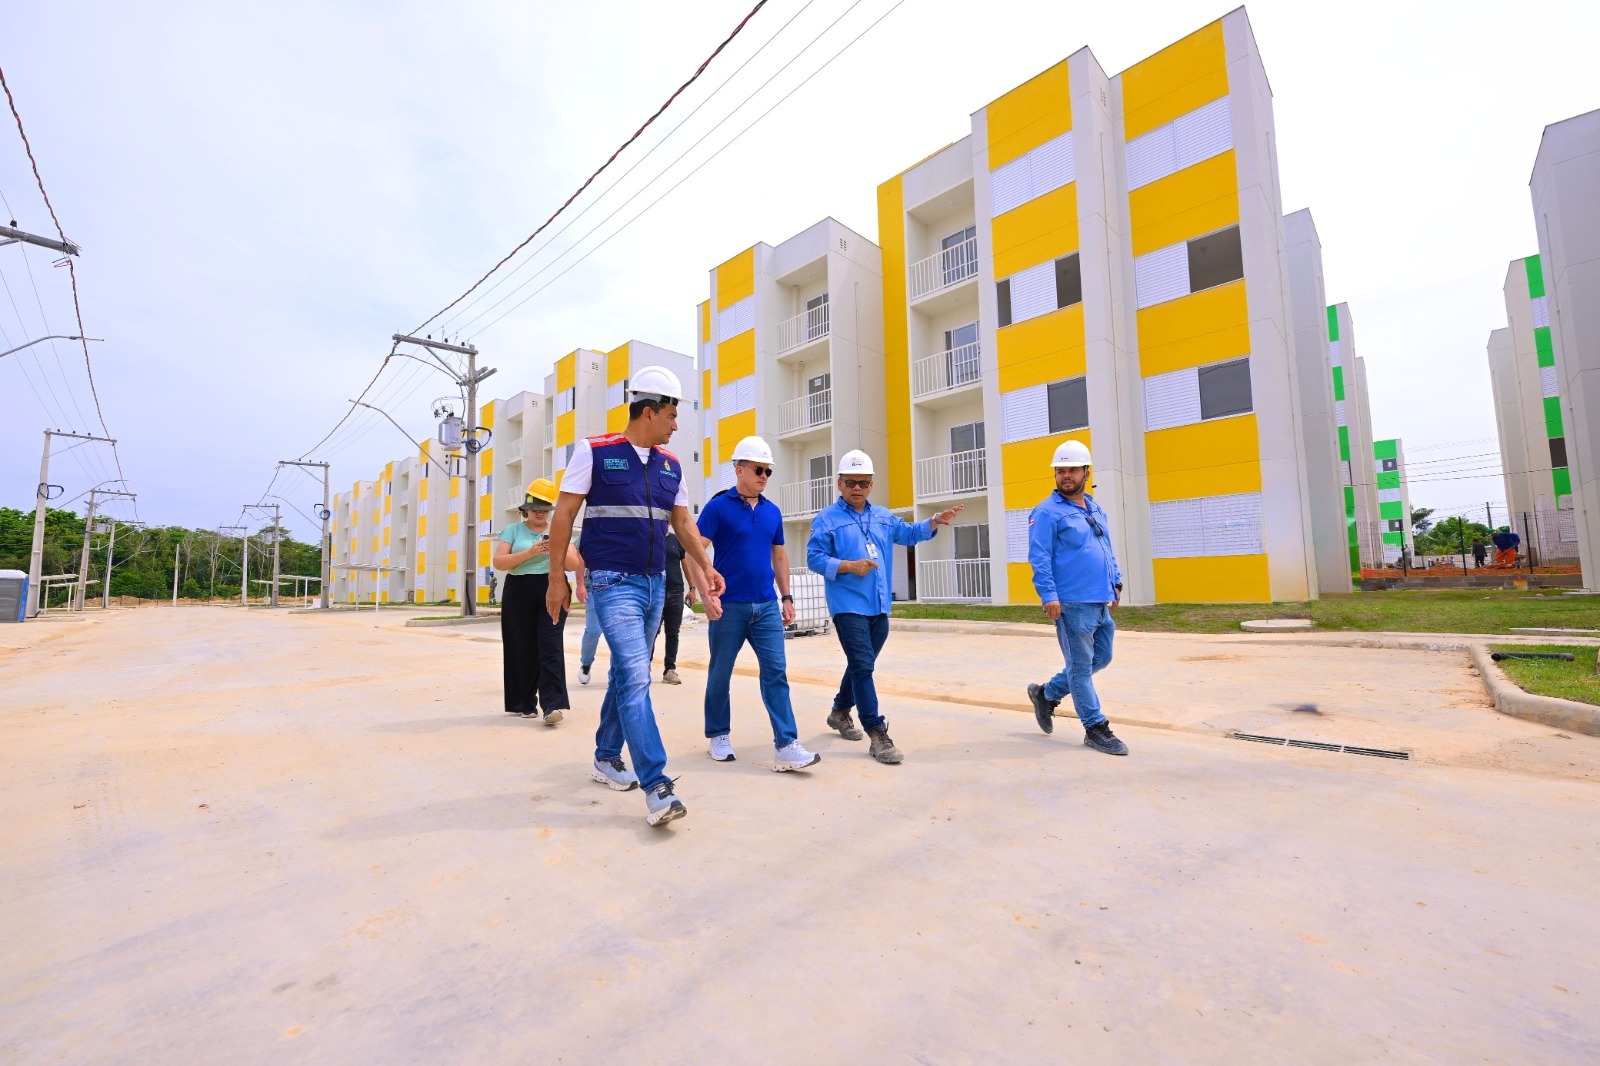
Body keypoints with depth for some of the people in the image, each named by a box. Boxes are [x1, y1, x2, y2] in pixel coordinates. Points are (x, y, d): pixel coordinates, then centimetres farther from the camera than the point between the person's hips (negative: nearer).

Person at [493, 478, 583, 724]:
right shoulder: (513, 530, 8)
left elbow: (575, 564, 6)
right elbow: (499, 562, -3)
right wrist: (530, 552, -15)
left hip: (552, 592, -1)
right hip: (519, 594, 1)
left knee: (550, 647, -9)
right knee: (522, 650, 5)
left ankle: (553, 704, -14)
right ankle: (526, 703, 18)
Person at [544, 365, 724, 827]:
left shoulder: (670, 465, 11)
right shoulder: (595, 451, -5)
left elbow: (682, 522, 15)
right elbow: (564, 514, -3)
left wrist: (706, 566, 3)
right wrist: (556, 577, -5)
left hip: (655, 583, 6)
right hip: (613, 581, -6)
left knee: (627, 673, 15)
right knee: (635, 676, -14)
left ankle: (606, 757, 32)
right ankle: (656, 786, -11)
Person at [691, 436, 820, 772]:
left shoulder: (772, 511, 10)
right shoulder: (718, 507, -6)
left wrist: (786, 597, 14)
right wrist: (707, 594, -20)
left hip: (767, 606, 4)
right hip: (729, 606, -4)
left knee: (776, 673, -1)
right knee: (720, 674, 10)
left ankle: (787, 747, 1)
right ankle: (718, 736, 29)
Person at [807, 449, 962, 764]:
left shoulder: (883, 516, 16)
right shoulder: (826, 519, -3)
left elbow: (908, 533, 22)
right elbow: (814, 558, -8)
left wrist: (935, 522, 6)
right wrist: (849, 566, -19)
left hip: (879, 606, 7)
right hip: (848, 606, -6)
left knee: (862, 665, 17)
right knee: (862, 667, -10)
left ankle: (840, 712, 38)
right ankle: (878, 735, -4)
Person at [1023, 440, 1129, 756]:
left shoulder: (1096, 510, 17)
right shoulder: (1048, 512, -8)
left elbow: (1108, 551, 24)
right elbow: (1039, 557, -14)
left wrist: (1116, 582, 17)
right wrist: (1048, 595, -21)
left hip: (1101, 602, 9)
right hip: (1072, 603, -8)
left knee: (1101, 659, 17)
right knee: (1081, 665, 2)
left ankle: (1046, 693, 31)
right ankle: (1095, 728, 15)